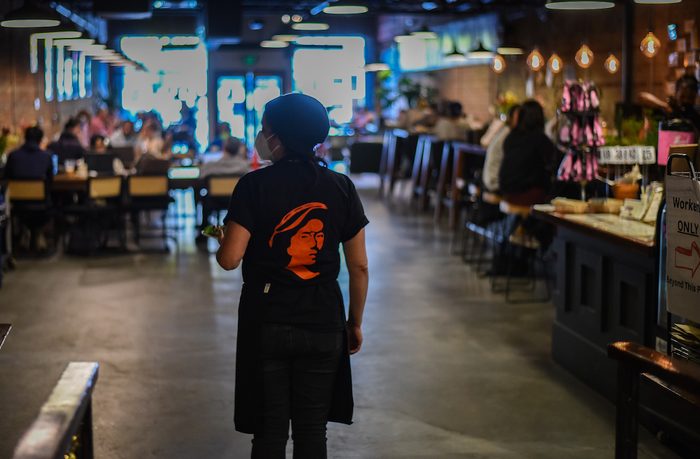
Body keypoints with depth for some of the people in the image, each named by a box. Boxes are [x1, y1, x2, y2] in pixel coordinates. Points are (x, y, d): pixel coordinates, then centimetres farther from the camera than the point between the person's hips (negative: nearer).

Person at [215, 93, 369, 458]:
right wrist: (355, 322, 13)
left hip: (265, 322, -2)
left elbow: (229, 259, -15)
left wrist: (220, 239, 8)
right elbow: (359, 267, 1)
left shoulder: (254, 186, -10)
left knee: (270, 430, 10)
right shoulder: (340, 188, -2)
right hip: (323, 324, 2)